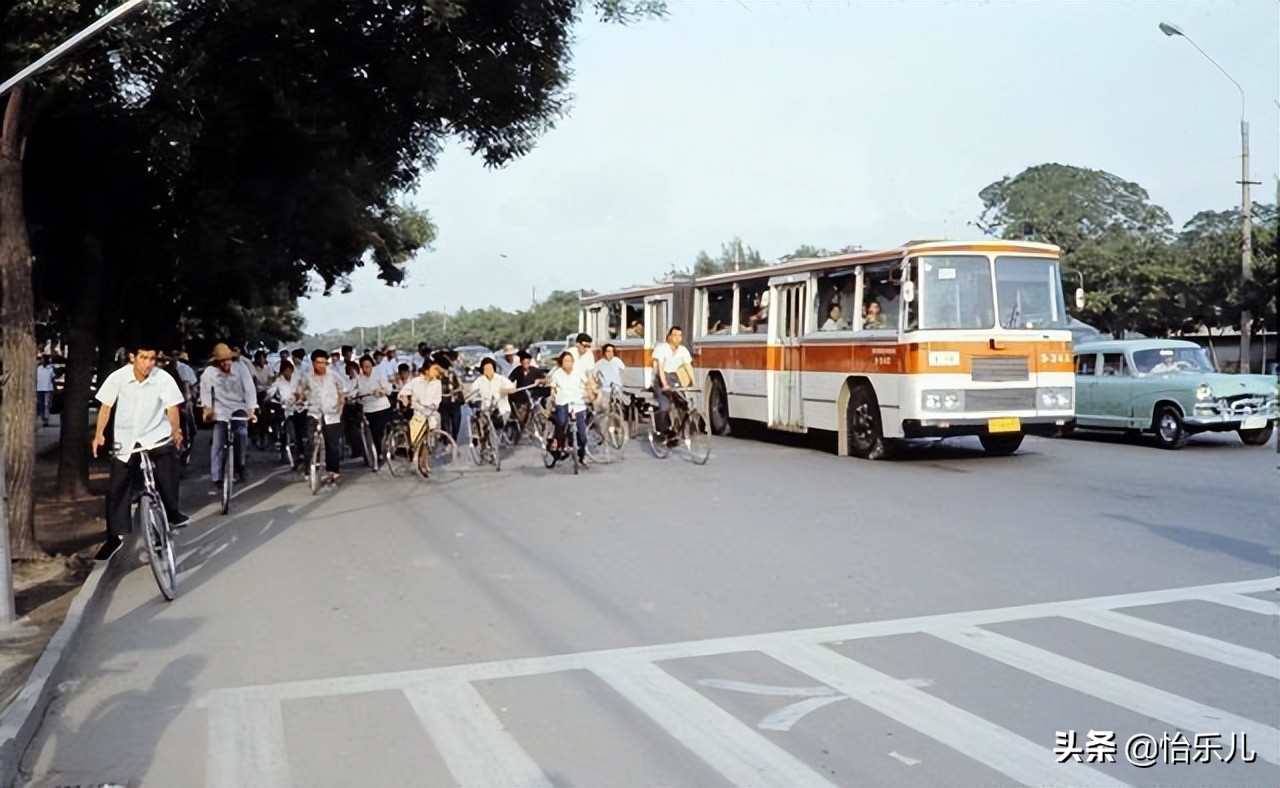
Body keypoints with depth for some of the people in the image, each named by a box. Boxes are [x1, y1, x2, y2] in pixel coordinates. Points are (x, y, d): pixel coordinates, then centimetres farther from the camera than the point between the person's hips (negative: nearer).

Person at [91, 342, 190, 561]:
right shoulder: (118, 377, -9)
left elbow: (172, 408, -17)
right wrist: (99, 434, -10)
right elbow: (106, 407, -1)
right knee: (116, 490, 2)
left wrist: (176, 431, -28)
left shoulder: (164, 379, -13)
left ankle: (173, 514, -12)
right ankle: (115, 536, 21)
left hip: (156, 436, -2)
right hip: (126, 440, 2)